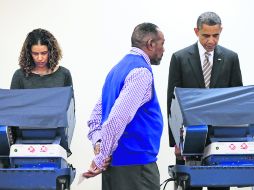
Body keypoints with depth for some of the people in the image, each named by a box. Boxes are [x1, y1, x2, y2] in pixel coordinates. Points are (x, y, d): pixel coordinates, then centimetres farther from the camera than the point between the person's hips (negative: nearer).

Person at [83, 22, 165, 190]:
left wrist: (99, 144, 2)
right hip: (135, 163, -9)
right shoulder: (141, 72, -14)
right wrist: (101, 157, -18)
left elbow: (97, 115, 15)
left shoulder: (119, 68, 16)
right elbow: (119, 117, -23)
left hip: (113, 163, 9)